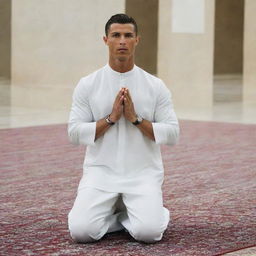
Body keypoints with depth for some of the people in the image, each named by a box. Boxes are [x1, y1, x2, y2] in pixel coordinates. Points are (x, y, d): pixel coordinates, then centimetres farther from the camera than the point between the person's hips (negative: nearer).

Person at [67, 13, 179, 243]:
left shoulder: (155, 86, 1)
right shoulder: (88, 85, 1)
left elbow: (172, 134, -3)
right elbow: (75, 133, -3)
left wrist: (135, 118, -14)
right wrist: (111, 118, -15)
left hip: (142, 174, 0)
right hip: (101, 172, 1)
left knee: (148, 231, -25)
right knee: (81, 230, -22)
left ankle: (136, 213, 11)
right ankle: (119, 212, 9)